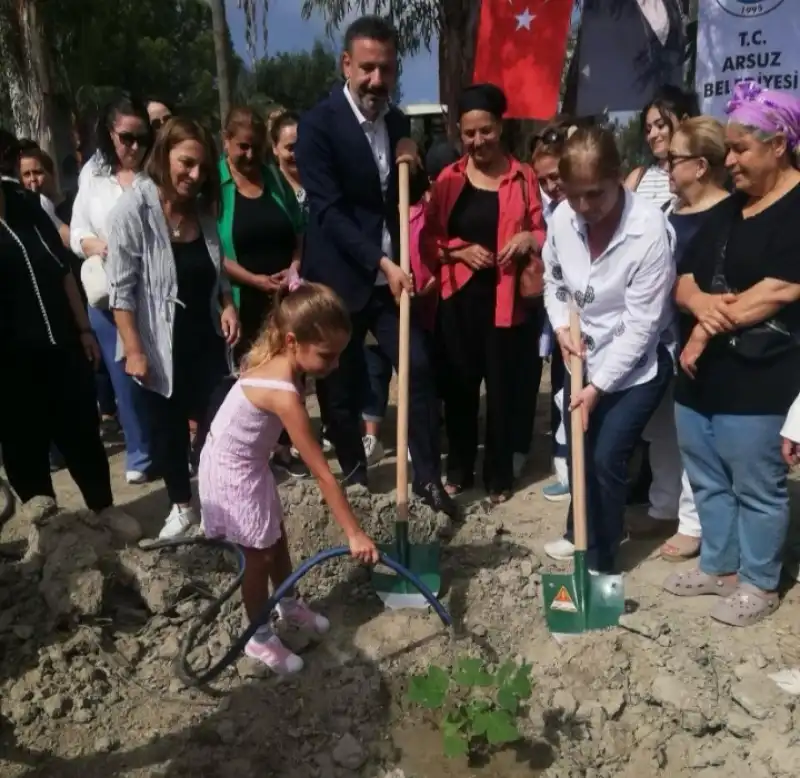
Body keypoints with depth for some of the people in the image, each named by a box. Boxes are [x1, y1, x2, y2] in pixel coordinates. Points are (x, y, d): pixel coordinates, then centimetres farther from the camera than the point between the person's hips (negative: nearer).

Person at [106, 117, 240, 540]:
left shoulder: (202, 207, 3)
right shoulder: (133, 209, -15)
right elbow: (121, 289, -15)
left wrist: (227, 304, -1)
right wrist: (134, 350, -17)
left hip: (206, 339, 5)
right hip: (160, 346, -4)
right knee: (170, 428, 11)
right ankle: (181, 506, 29)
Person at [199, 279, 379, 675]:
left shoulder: (274, 359, -11)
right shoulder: (283, 394, -36)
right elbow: (322, 474, -34)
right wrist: (354, 533, -29)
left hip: (249, 463, 9)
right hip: (232, 472, -9)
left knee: (277, 539, 23)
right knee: (260, 554, 8)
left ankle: (289, 604, 47)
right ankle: (259, 637, 30)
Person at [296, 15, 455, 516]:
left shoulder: (398, 122, 8)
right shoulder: (318, 124, -11)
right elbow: (328, 210, -18)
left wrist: (409, 167, -4)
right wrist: (381, 263, -24)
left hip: (392, 273, 5)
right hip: (340, 278, -4)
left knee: (420, 370, -4)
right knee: (342, 387, 6)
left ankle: (429, 480, 9)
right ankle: (356, 480, 26)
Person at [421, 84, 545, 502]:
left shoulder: (523, 177, 3)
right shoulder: (448, 179, 6)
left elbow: (543, 232, 8)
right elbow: (428, 239, 6)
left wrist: (529, 239, -14)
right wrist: (460, 250, -12)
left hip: (505, 298, -1)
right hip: (459, 297, 2)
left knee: (502, 387, 4)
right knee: (460, 385, 8)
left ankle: (499, 475, 19)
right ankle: (459, 469, 24)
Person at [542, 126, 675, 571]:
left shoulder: (649, 229, -27)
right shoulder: (563, 218, -12)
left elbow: (641, 325, -23)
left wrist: (598, 385, -21)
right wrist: (562, 327, -10)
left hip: (638, 363, -5)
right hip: (586, 356, 6)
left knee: (607, 457, -7)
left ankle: (601, 560, 14)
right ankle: (582, 532, 42)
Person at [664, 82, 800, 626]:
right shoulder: (728, 209, 15)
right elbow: (685, 280, 11)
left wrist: (709, 327, -11)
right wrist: (701, 302, -13)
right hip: (701, 373, 8)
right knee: (708, 480, 17)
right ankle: (718, 567, 34)